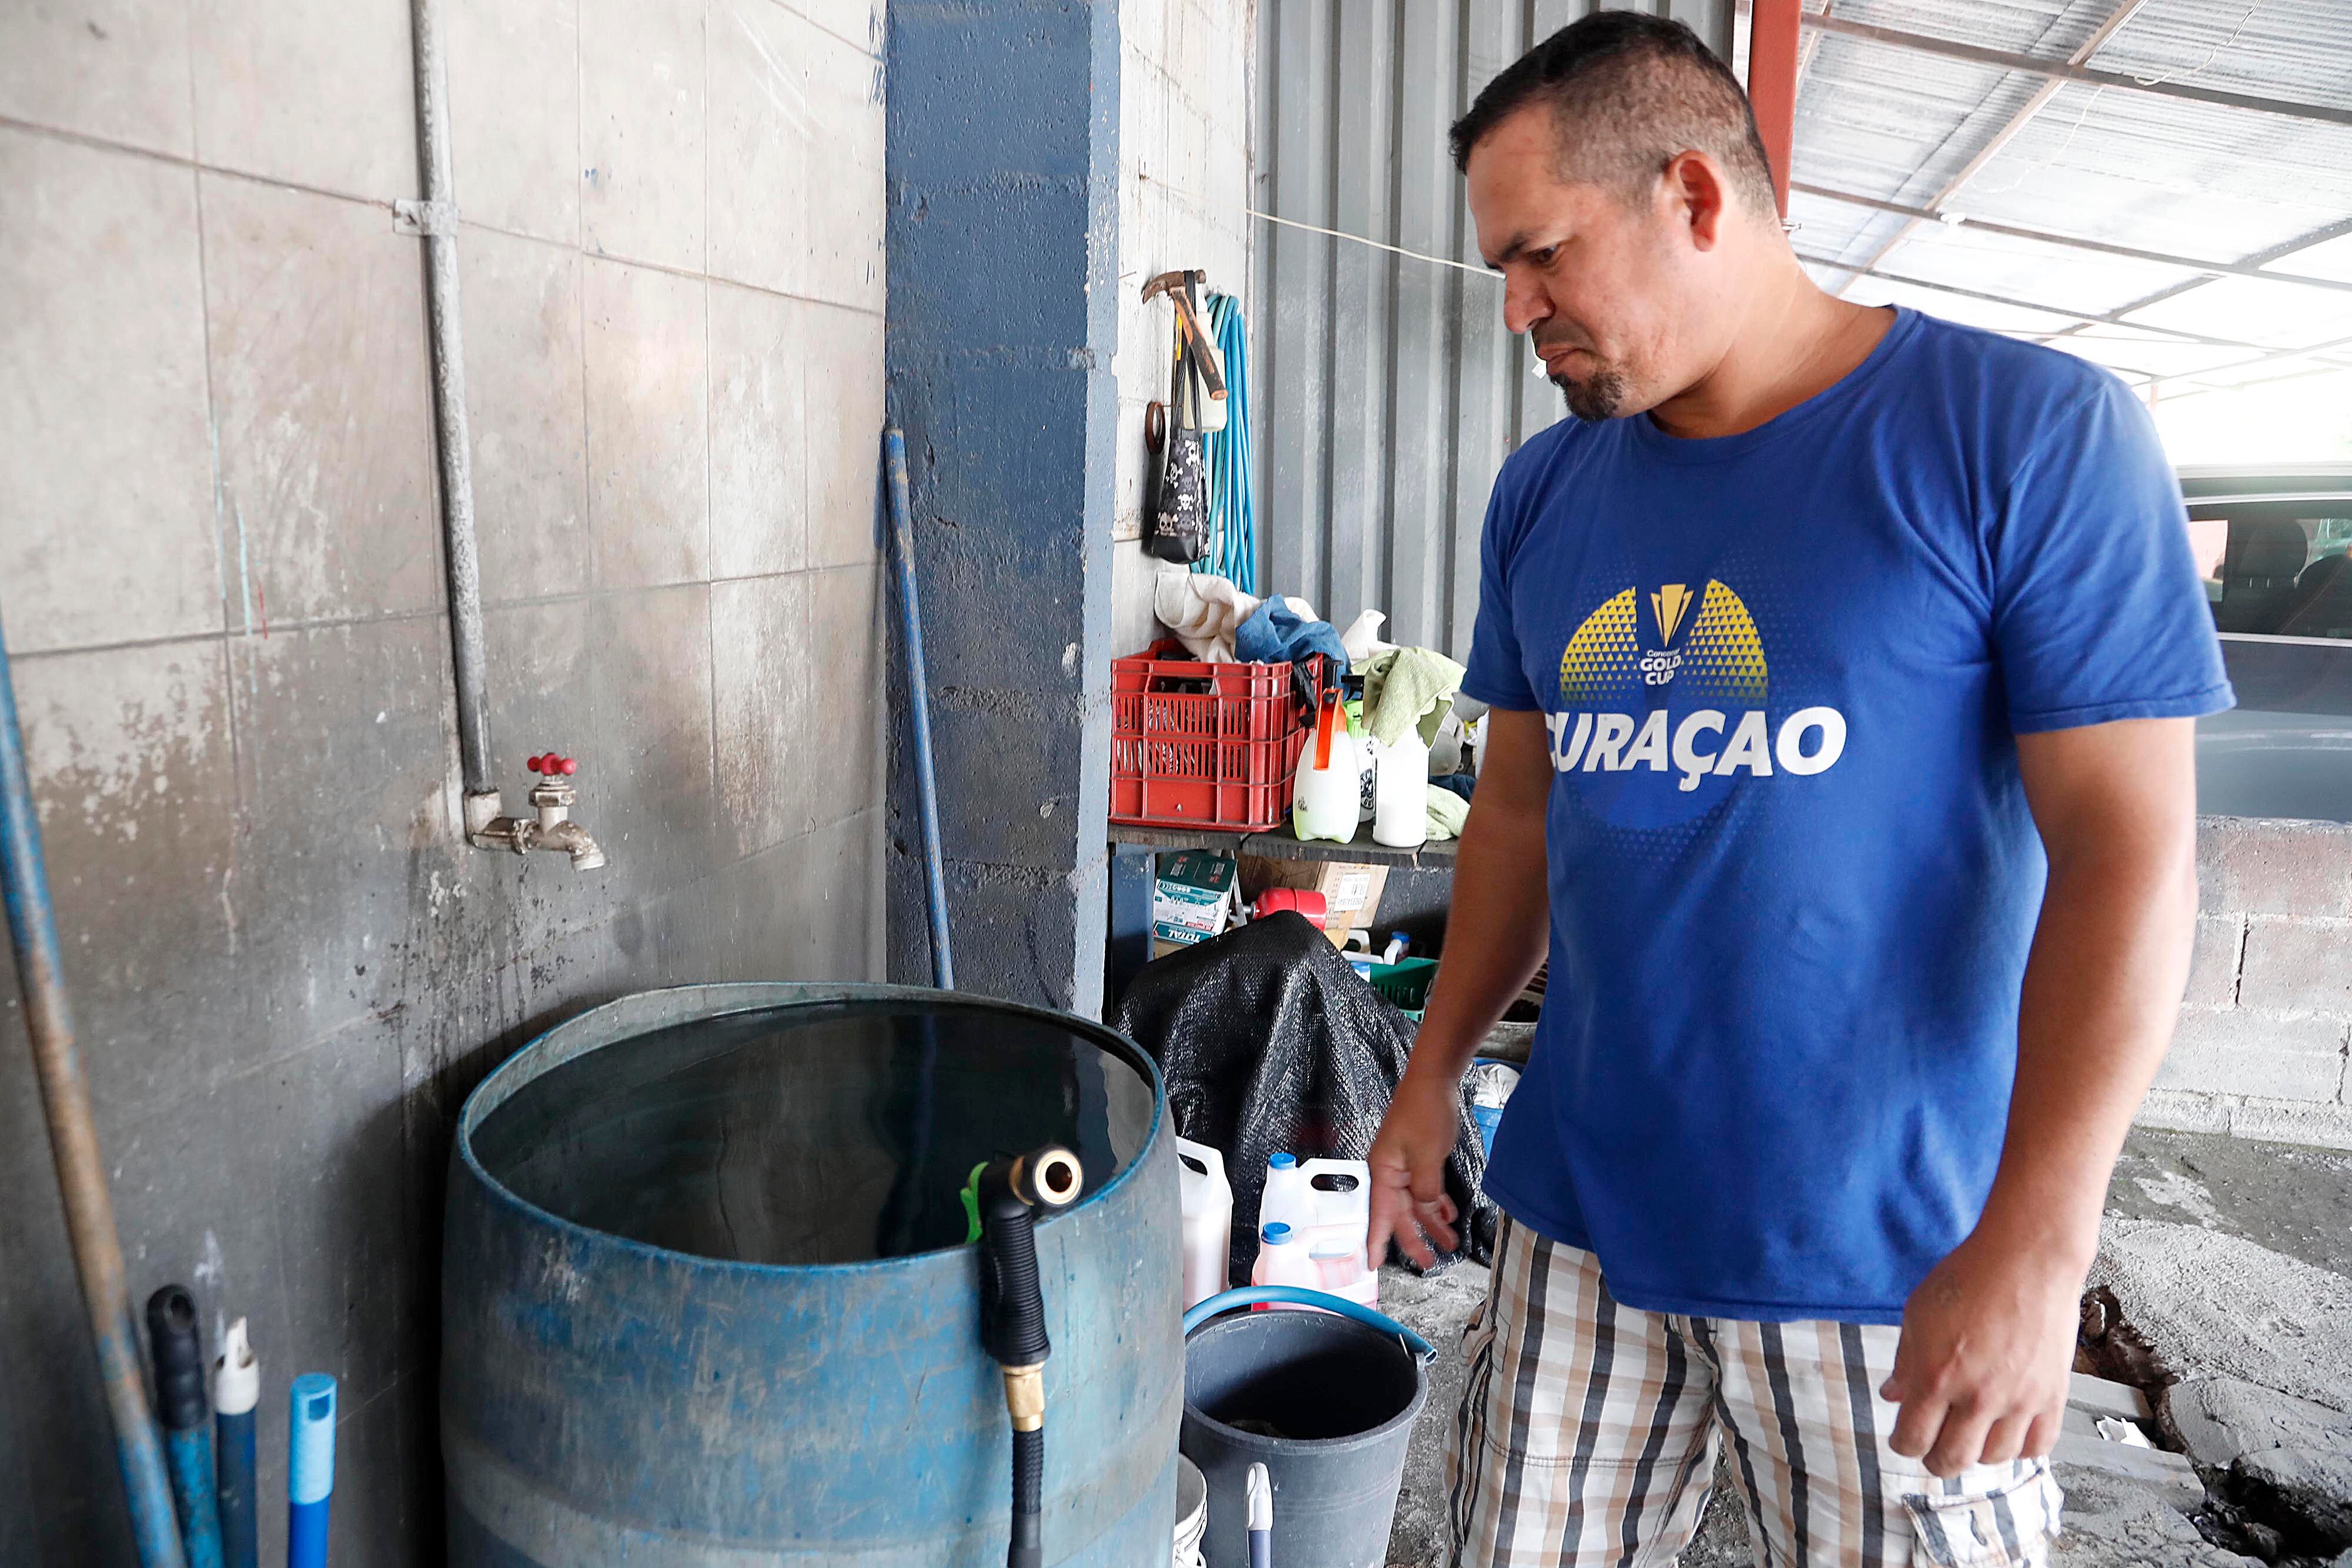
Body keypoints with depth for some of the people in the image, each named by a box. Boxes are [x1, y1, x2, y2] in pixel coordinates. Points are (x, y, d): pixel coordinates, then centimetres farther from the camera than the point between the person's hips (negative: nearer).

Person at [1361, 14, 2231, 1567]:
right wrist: (1435, 1074, 11)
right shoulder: (1544, 494, 7)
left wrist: (2035, 1245, -17)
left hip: (1888, 1248, -4)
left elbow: (2129, 850, -12)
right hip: (1583, 1211, 5)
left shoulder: (2033, 436, -9)